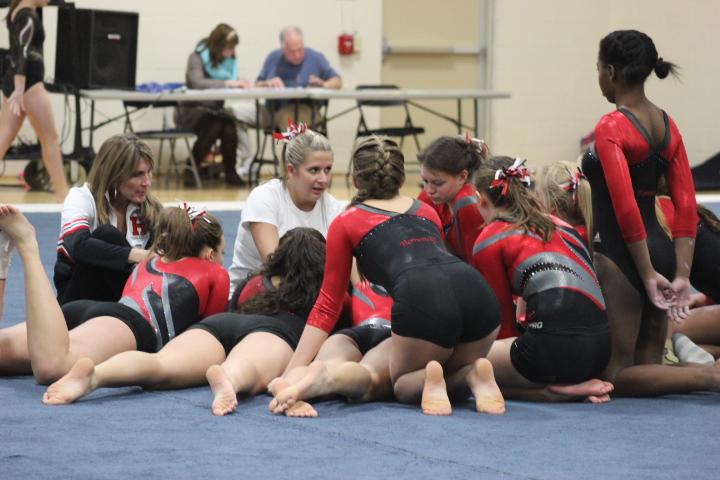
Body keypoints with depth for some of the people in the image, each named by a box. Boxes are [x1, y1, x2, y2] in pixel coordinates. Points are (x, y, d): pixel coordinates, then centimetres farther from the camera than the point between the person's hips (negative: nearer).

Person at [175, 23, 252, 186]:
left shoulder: (229, 59, 9)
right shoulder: (197, 57, -11)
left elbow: (231, 85, 8)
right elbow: (197, 82, -28)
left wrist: (240, 84, -16)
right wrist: (228, 83, -35)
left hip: (215, 110, 5)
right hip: (193, 110, -5)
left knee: (230, 125, -29)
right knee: (214, 126, -34)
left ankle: (230, 172, -15)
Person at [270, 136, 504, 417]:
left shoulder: (346, 223, 23)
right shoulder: (427, 212, 35)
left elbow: (328, 305, 22)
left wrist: (292, 372, 24)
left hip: (422, 298, -3)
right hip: (477, 290, 3)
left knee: (404, 384, 25)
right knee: (456, 370, 31)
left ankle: (429, 381, -10)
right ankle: (475, 377, -4)